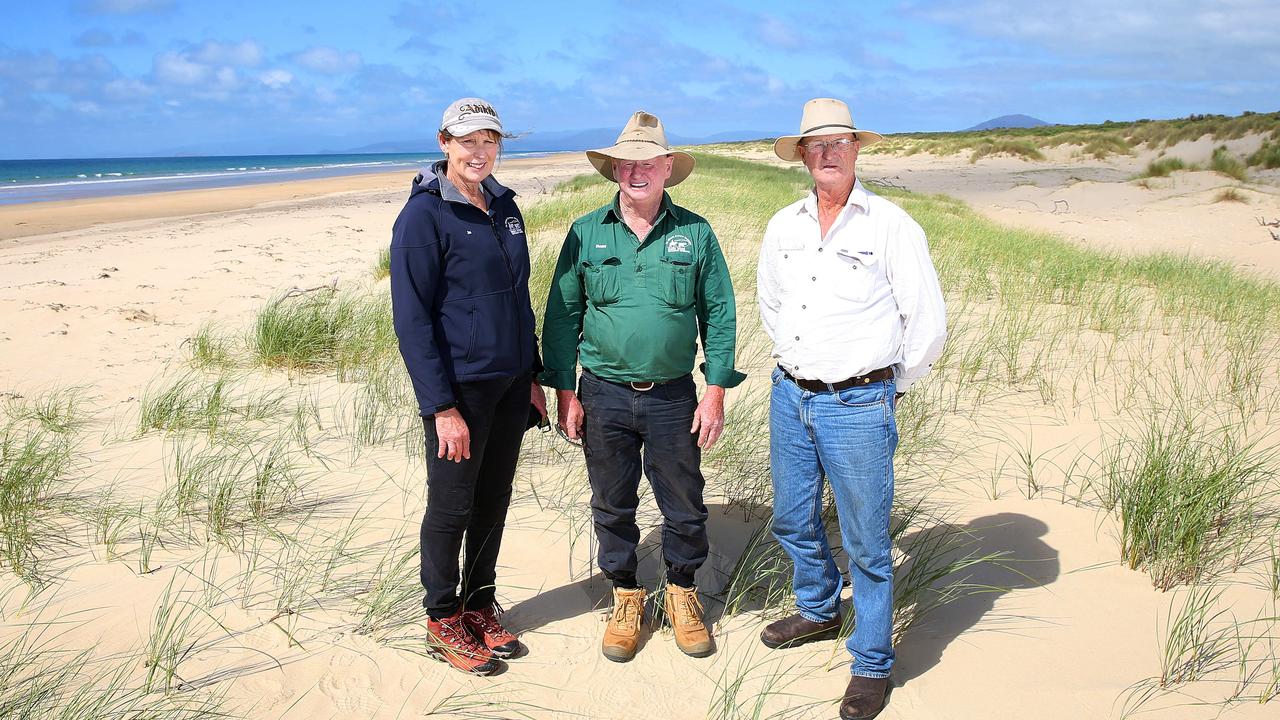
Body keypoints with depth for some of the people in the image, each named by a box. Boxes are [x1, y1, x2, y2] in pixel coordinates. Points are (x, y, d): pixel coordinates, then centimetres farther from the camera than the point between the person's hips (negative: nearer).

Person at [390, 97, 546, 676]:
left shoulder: (503, 205, 9)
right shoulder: (424, 215, -12)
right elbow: (411, 318, -15)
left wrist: (533, 375, 13)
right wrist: (441, 407, -19)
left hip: (510, 386, 6)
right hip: (460, 388, -6)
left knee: (494, 502, 15)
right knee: (451, 508, 6)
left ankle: (481, 604, 31)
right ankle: (443, 621, 23)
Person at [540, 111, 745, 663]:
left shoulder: (695, 233, -1)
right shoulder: (586, 233, -1)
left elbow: (719, 314, 2)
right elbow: (561, 316, 3)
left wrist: (716, 391, -3)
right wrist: (564, 392, -1)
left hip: (673, 396, 0)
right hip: (604, 394, 1)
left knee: (683, 504, 11)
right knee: (612, 505, 13)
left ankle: (682, 591, 34)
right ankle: (626, 596, 33)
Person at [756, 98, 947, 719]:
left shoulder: (890, 225, -9)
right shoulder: (784, 226, 7)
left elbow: (928, 323, -6)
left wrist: (889, 386, 3)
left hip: (857, 406, -5)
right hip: (790, 396, 6)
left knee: (865, 543, 3)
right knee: (793, 522, 19)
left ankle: (872, 664, 20)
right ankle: (818, 611, 44)